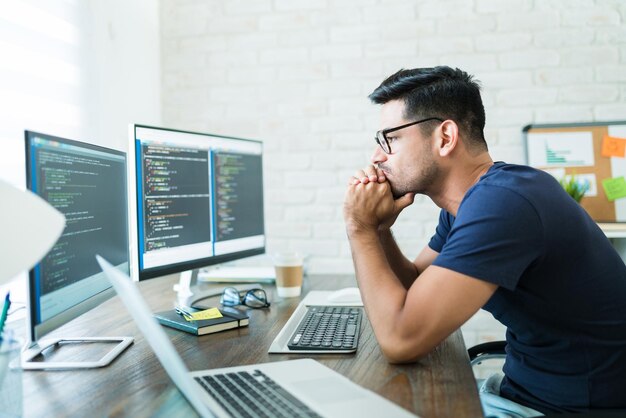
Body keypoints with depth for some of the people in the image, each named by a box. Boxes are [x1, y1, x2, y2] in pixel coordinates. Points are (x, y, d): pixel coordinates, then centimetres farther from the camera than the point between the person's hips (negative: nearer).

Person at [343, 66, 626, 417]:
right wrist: (379, 227, -8)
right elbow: (412, 287, 9)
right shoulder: (467, 200, 2)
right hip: (522, 387, 8)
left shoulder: (499, 203, -27)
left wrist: (360, 228, -18)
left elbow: (401, 339, -29)